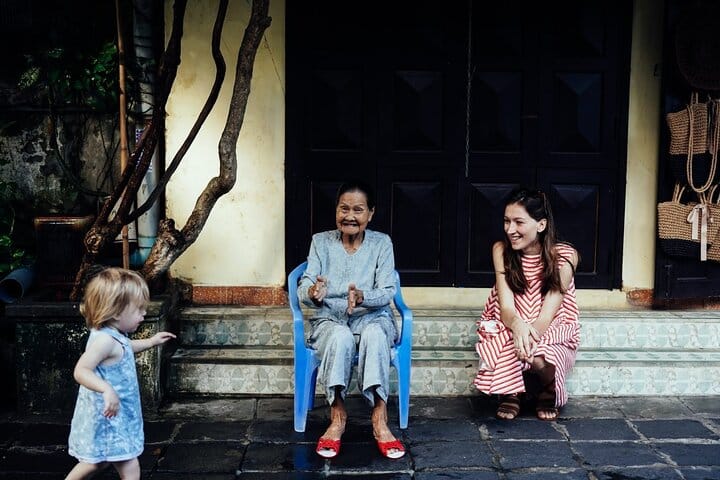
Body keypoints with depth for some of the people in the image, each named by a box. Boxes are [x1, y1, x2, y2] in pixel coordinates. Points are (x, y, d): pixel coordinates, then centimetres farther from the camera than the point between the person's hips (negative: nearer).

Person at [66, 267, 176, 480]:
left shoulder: (113, 335, 5)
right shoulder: (104, 339, -26)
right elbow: (81, 370, -36)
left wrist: (150, 341, 26)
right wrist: (107, 389, -49)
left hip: (114, 417, 11)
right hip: (108, 417, -11)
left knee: (98, 462, 27)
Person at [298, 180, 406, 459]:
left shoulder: (382, 243, 2)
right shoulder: (321, 242, 3)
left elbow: (387, 292, -8)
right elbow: (303, 291, -6)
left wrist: (362, 297, -31)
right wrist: (313, 292, -32)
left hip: (372, 317, 0)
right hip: (330, 318, 0)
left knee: (374, 334, -36)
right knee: (341, 337, -36)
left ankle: (380, 420, -33)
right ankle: (337, 416, -25)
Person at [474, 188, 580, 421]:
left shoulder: (564, 256, -13)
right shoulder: (501, 250, -8)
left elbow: (546, 316, -18)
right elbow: (506, 307, -16)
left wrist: (530, 334, -41)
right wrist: (518, 326, -40)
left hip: (550, 331, 0)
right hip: (508, 329, 1)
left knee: (540, 360, -35)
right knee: (508, 349, -36)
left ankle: (548, 393, 3)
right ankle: (510, 394, -2)